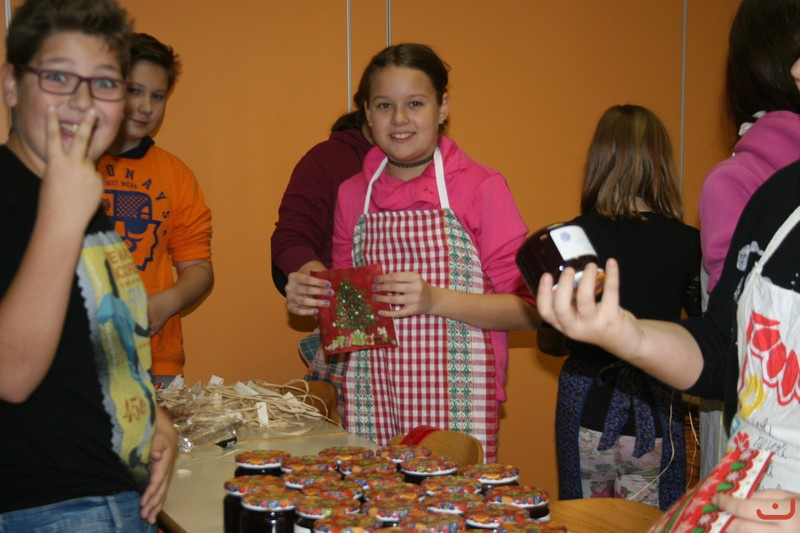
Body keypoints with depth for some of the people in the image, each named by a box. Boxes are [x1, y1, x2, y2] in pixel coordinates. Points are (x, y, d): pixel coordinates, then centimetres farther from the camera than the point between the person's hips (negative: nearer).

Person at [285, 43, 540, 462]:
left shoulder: (482, 187, -5)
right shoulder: (352, 195, 8)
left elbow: (527, 309, -8)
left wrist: (435, 300, -19)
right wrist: (311, 300, -1)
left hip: (455, 407, -3)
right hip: (371, 405, 3)